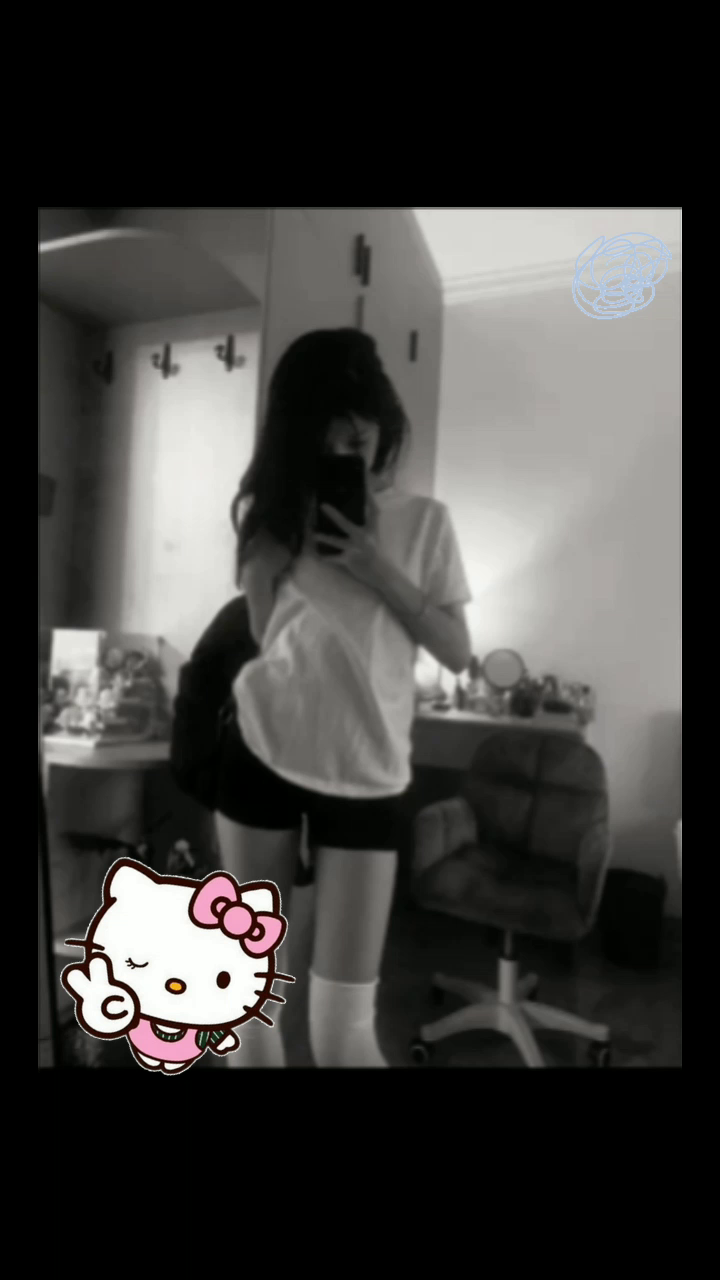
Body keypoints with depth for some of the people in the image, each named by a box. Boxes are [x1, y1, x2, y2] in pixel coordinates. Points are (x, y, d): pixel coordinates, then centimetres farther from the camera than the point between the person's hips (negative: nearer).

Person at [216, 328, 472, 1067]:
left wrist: (380, 570, -13)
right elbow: (261, 634, -4)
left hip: (366, 776, -1)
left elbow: (459, 653, -2)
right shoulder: (274, 512, 6)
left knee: (342, 1029, 2)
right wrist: (282, 518, -10)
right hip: (261, 756, 2)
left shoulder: (424, 520, 2)